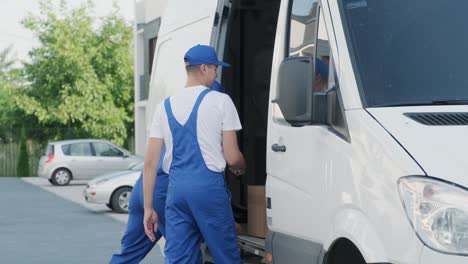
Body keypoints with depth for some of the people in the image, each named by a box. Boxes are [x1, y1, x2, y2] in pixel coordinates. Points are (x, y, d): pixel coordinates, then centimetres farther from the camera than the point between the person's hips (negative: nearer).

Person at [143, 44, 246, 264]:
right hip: (209, 184, -4)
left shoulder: (165, 106, 12)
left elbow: (150, 162, 8)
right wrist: (241, 167, 21)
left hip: (176, 187, 4)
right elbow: (232, 157, -3)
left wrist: (148, 208, 12)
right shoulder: (220, 101, -1)